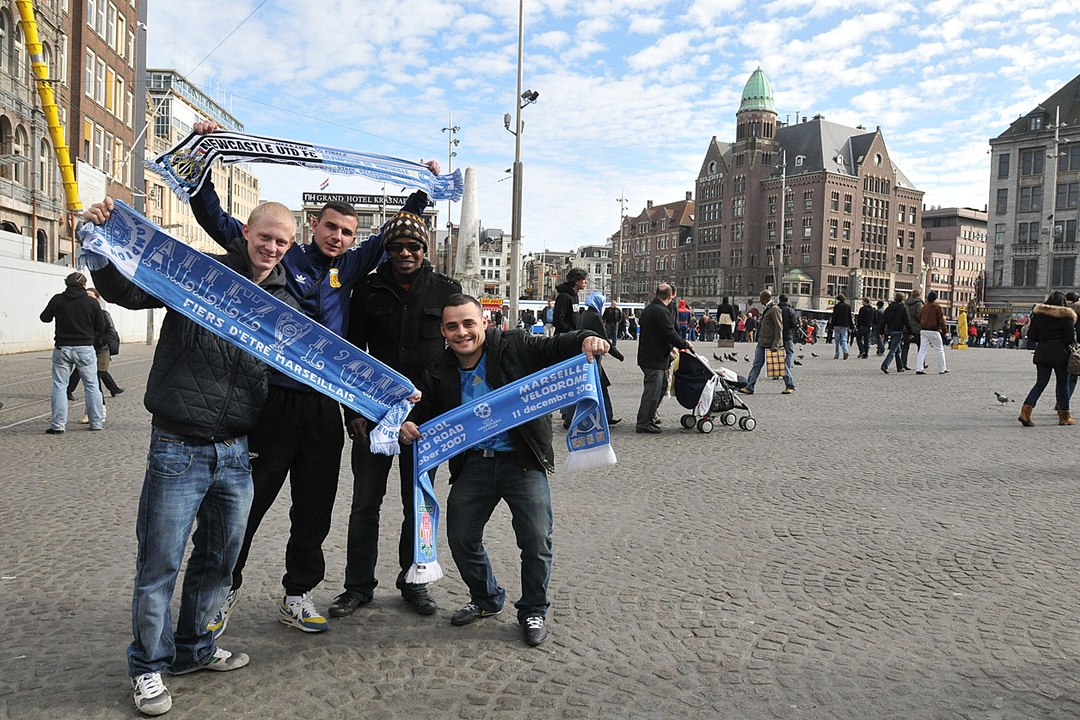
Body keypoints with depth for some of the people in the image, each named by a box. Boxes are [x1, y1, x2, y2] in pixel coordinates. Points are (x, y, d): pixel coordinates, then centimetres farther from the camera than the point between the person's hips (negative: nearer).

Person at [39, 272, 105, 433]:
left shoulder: (57, 300, -3)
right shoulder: (91, 302, -5)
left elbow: (44, 318, 11)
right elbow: (101, 327, -1)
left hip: (62, 348, 0)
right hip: (85, 349, 0)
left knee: (59, 386, 6)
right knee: (92, 386, 9)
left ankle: (58, 424, 3)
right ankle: (97, 422, 11)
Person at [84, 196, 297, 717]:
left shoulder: (285, 304, 8)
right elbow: (124, 289, -8)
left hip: (235, 453, 5)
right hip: (178, 451, -4)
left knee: (220, 558, 16)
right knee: (159, 562, 3)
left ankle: (193, 648, 37)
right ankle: (149, 665, 23)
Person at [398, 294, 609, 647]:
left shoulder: (513, 347, -8)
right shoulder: (438, 374, 1)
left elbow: (556, 347, -10)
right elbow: (425, 416, 8)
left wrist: (586, 340, -31)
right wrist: (408, 428, -15)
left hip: (523, 462, -3)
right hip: (472, 464, 4)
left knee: (536, 541, -4)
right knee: (460, 538, 10)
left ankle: (533, 610, 21)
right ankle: (486, 599, 37)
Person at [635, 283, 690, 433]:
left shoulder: (648, 309, 15)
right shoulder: (662, 311, -18)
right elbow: (670, 333, -21)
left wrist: (670, 347, 28)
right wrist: (684, 344, -4)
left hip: (646, 357, 10)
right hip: (655, 359, -10)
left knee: (661, 386, 20)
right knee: (652, 390, -5)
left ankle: (649, 416, 26)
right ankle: (643, 423, -1)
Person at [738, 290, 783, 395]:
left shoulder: (775, 310, -13)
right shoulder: (768, 310, 17)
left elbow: (779, 328, -18)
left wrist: (776, 344, -22)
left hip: (771, 343, -9)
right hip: (762, 343, 9)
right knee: (757, 364, 5)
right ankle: (749, 387, 4)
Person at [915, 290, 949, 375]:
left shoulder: (924, 306, 9)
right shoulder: (937, 307, -8)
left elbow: (920, 318, 15)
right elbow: (941, 319, -9)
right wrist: (943, 329, -1)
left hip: (923, 330, 5)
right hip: (933, 331, -5)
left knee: (922, 350, 3)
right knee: (940, 350, 8)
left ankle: (919, 369, -6)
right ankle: (942, 369, 13)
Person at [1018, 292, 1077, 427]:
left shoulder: (1037, 314, 5)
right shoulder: (1066, 317, -6)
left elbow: (1031, 337, 4)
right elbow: (1070, 339, -9)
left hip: (1042, 353, 3)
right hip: (1060, 354, -3)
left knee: (1040, 383, 5)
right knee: (1063, 384, 10)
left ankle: (1026, 410, -14)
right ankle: (1064, 416, 16)